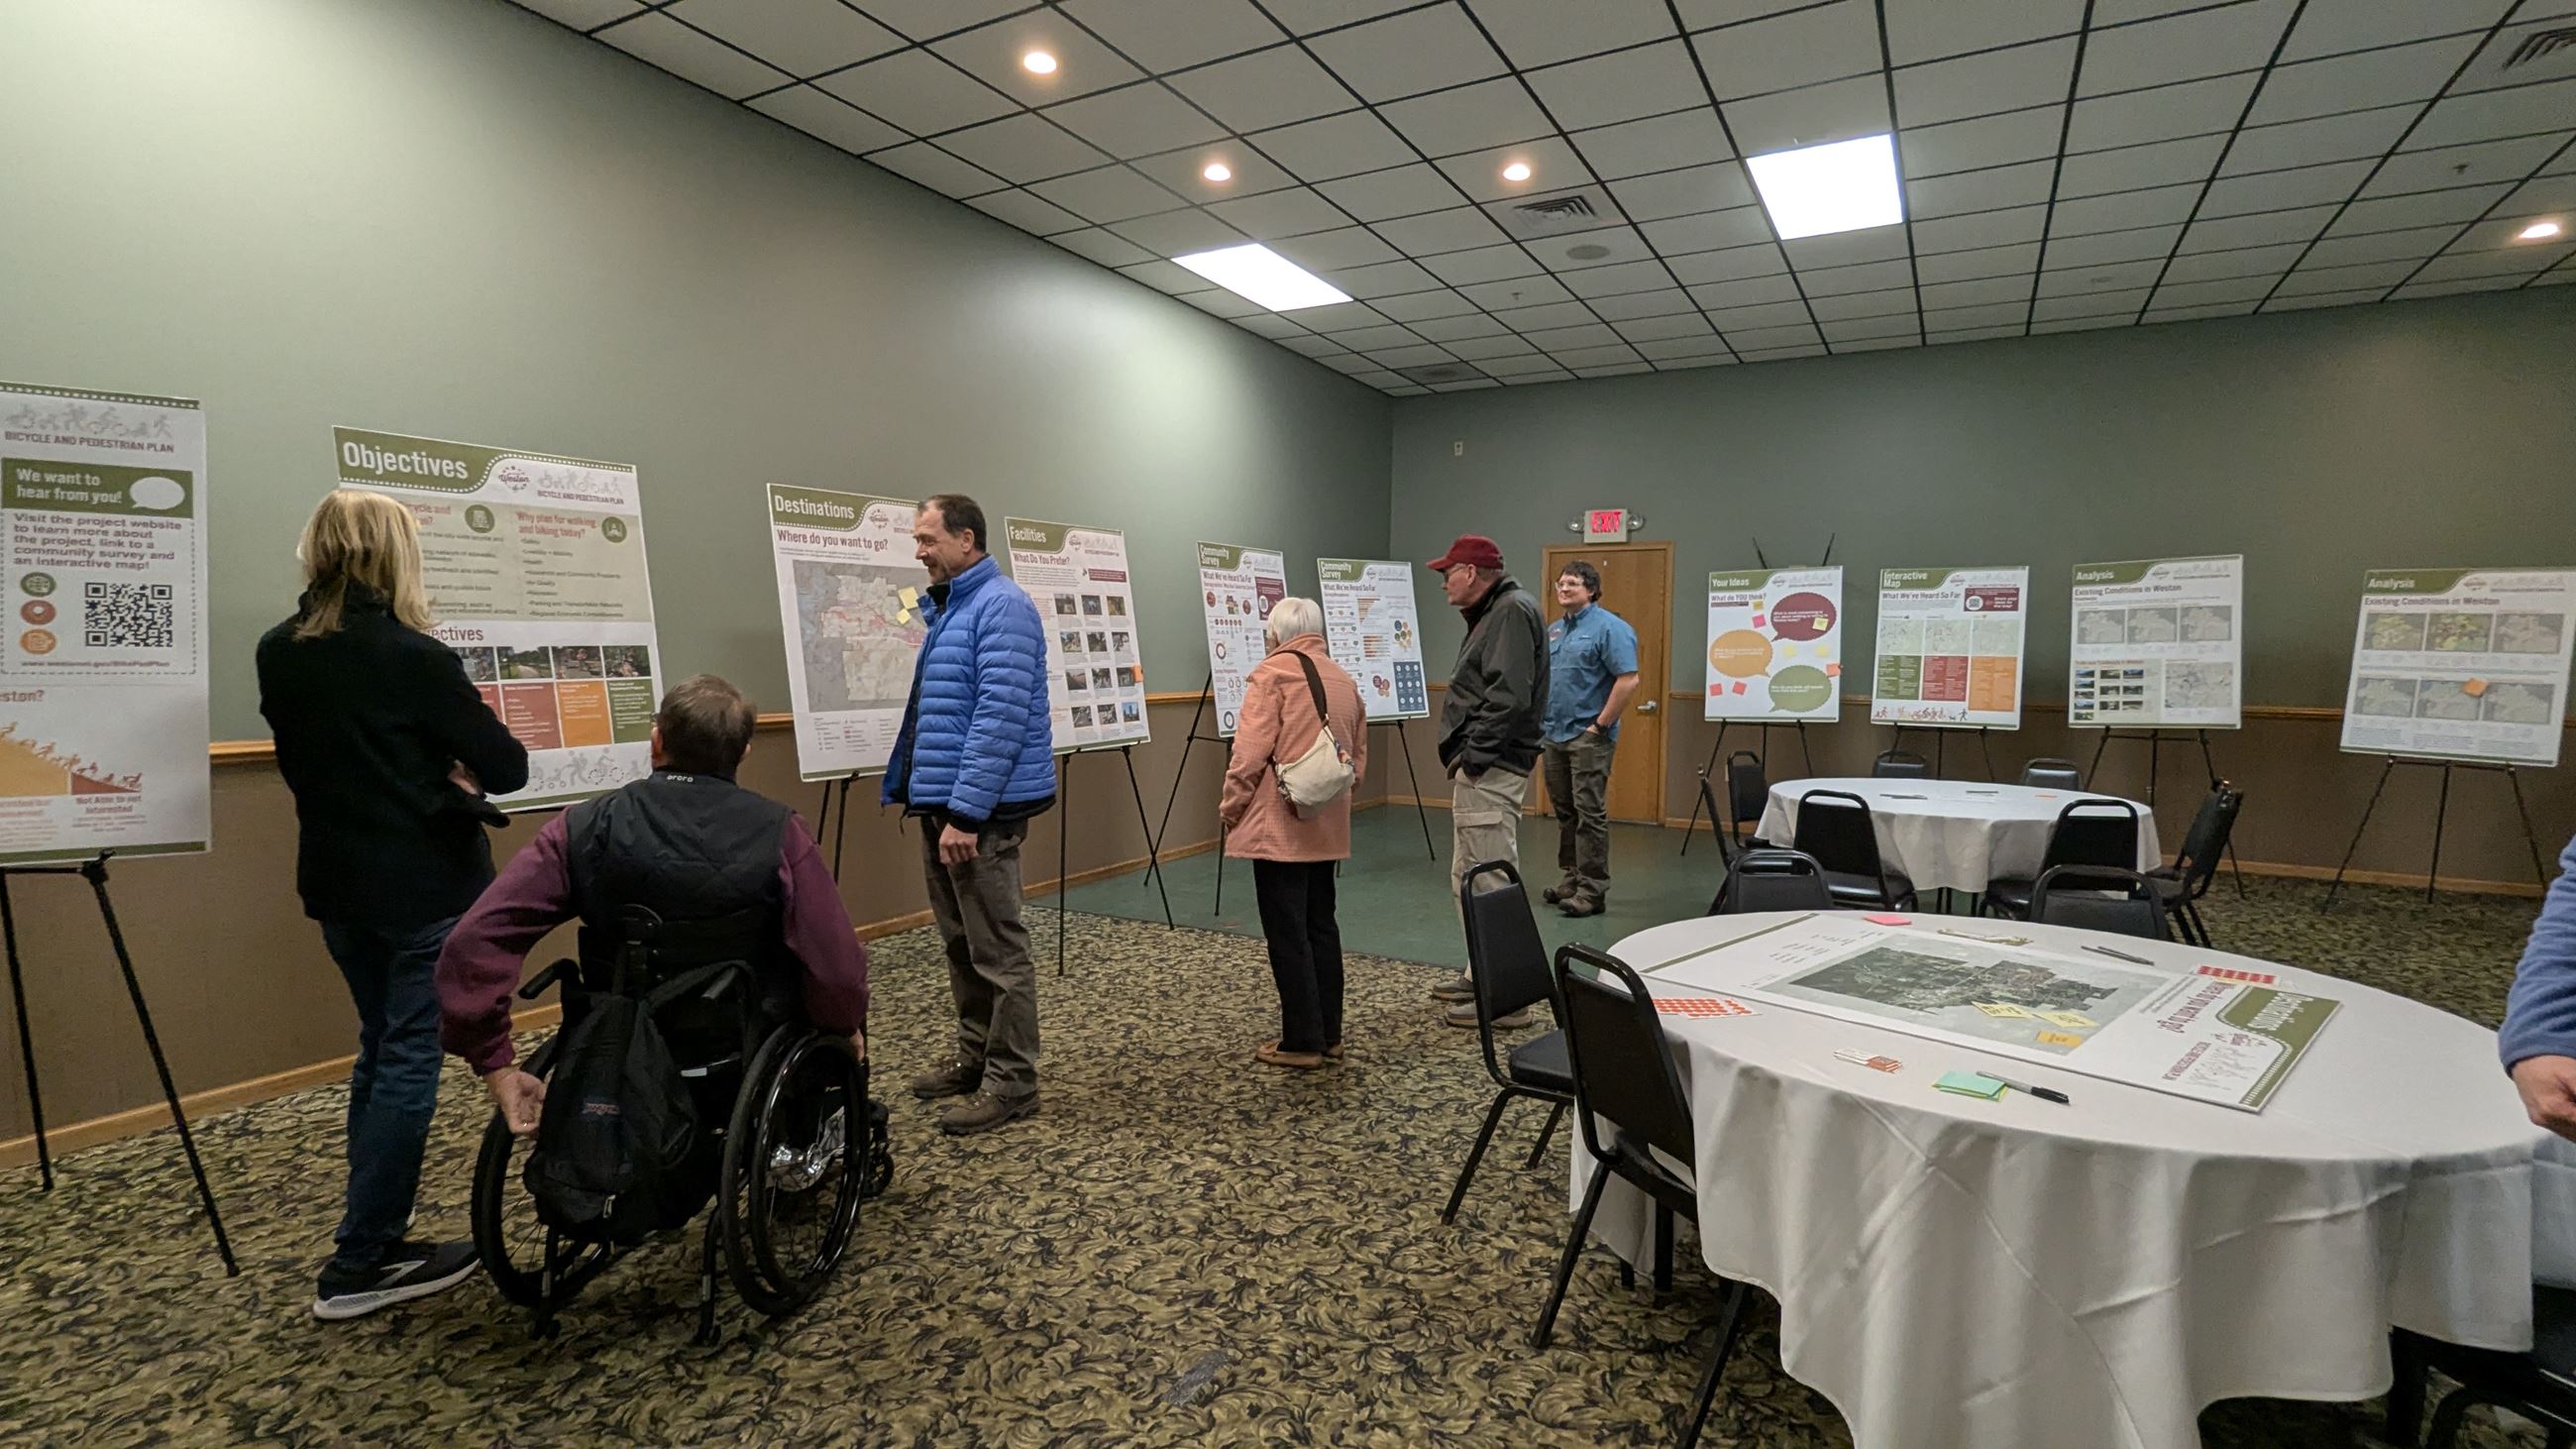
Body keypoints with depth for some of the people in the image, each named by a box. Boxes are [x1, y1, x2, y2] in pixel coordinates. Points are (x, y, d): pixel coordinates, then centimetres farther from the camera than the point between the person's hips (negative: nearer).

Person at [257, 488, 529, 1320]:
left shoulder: (277, 653, 3)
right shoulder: (415, 657, -17)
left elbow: (306, 760, 15)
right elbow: (508, 769, -15)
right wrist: (456, 769, 6)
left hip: (336, 883, 7)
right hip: (425, 886, -7)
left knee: (380, 1050, 18)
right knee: (412, 1060, 2)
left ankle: (373, 1240, 26)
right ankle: (357, 1266, 10)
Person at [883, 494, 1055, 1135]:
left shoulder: (1001, 606, -14)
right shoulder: (948, 607, 17)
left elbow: (1000, 719, -22)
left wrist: (966, 811, -24)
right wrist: (913, 789, 21)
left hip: (980, 809, -10)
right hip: (941, 803, 10)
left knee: (997, 950, -2)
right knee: (961, 943, 17)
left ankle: (1012, 1081, 8)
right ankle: (975, 1057, 30)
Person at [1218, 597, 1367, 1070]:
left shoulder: (1272, 673, -8)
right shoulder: (1344, 680, 13)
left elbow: (1250, 752, -15)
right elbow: (1358, 756, 14)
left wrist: (1230, 807, -4)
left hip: (1279, 824, -7)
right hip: (1326, 827, 7)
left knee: (1287, 934, 0)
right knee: (1321, 926, 15)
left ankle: (1302, 1043, 6)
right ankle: (1329, 1035, 21)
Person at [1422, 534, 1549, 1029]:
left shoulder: (1513, 610, -13)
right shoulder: (1492, 613, 19)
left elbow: (1508, 697, -24)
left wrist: (1472, 756, -20)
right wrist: (1464, 758, 14)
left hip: (1489, 770, -11)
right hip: (1479, 768, 11)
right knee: (1469, 876, 18)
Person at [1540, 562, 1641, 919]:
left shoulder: (1609, 627, -11)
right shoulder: (1554, 630, 14)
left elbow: (1628, 681, -17)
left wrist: (1600, 725, -16)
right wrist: (1544, 720, 14)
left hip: (1588, 738, -8)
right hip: (1555, 736, 8)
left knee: (1590, 814, -5)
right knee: (1564, 812, 14)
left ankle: (1592, 890, 0)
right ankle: (1569, 879, 24)